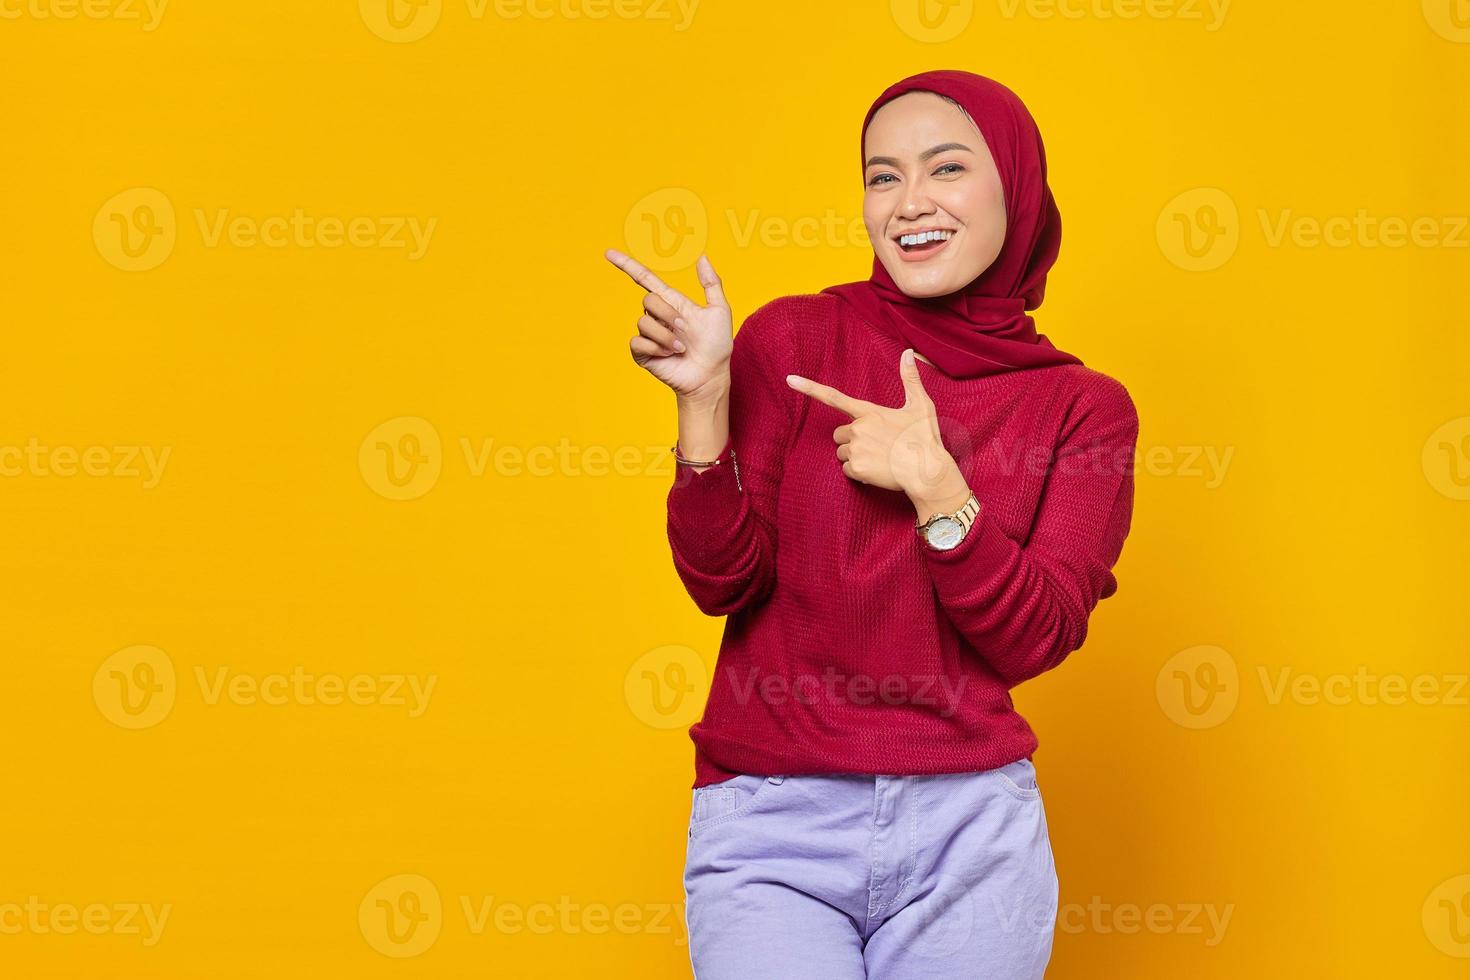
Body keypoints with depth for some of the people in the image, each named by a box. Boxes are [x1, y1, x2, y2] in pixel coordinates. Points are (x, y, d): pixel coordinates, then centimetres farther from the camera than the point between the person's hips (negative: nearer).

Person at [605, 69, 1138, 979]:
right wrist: (704, 401, -17)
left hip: (969, 828, 1)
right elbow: (722, 582, -5)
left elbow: (1033, 639, -6)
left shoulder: (1085, 409, 3)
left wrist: (931, 483, -17)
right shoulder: (792, 339, 0)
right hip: (772, 825, -1)